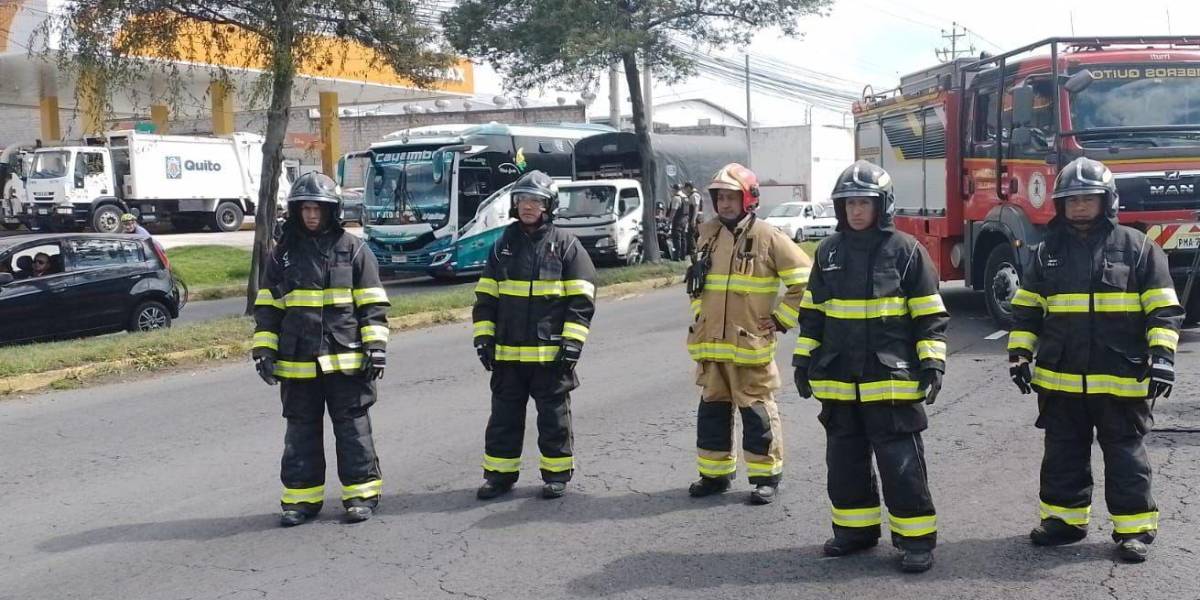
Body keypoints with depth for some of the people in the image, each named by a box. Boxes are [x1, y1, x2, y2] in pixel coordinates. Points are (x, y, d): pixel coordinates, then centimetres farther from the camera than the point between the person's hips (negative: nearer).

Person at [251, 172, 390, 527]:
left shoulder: (353, 250, 2)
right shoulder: (283, 255, 8)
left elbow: (373, 305, 1)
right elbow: (267, 308, 10)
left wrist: (376, 347, -7)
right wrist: (264, 351, 3)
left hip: (346, 361, -3)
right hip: (298, 364, 3)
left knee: (353, 428, 4)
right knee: (301, 432, 9)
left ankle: (361, 493, 13)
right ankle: (302, 497, 18)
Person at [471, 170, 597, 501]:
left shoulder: (566, 245, -2)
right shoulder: (504, 245, 9)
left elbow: (581, 300, -4)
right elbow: (485, 296, 12)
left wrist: (572, 343, -10)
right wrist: (483, 337, 5)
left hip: (551, 352, -3)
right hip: (507, 352, 4)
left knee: (554, 417, 6)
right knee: (504, 415, 9)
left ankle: (556, 474, 18)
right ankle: (499, 473, 20)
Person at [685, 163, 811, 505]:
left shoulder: (767, 237, -7)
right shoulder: (708, 235, 10)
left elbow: (804, 280, -6)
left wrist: (781, 320, -6)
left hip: (750, 344, -6)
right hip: (710, 344, 6)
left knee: (757, 411, 1)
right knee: (712, 408, 13)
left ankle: (766, 477, 13)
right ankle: (714, 474, 24)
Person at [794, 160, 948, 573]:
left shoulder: (905, 250, -4)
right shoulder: (829, 252, 9)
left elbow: (929, 315, -3)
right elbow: (812, 312, 15)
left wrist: (932, 362, -9)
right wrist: (803, 360, 13)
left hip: (890, 377, -5)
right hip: (837, 377, 5)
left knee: (900, 461, -2)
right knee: (845, 459, 12)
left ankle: (916, 538, 8)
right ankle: (855, 529, 26)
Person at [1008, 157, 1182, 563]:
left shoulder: (1137, 248, -2)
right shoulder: (1048, 251, 6)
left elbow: (1163, 309, -3)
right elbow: (1026, 309, 11)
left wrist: (1162, 356, -12)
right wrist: (1018, 354, 4)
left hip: (1121, 378, -3)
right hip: (1060, 379, 3)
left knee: (1125, 454, 6)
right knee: (1063, 453, 12)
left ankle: (1135, 527, 14)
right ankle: (1065, 518, 24)